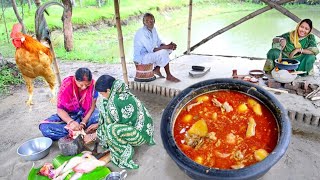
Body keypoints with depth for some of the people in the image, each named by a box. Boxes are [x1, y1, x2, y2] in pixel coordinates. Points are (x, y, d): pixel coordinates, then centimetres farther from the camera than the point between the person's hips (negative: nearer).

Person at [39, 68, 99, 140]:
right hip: (69, 115, 1)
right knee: (44, 127, -26)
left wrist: (83, 122, -27)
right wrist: (70, 122, -37)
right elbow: (60, 109, -18)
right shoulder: (67, 85, -20)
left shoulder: (93, 85, -18)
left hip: (87, 114, 0)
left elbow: (92, 107, -12)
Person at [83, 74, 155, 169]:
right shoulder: (121, 93, 1)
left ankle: (126, 151, -9)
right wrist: (98, 125, 19)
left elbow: (109, 125, -13)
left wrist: (93, 136, 0)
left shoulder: (115, 101, -24)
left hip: (141, 133, -9)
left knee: (112, 130, -32)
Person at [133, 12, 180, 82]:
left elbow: (159, 43, 7)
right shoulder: (141, 33, -24)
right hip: (141, 58, -9)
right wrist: (166, 47, -27)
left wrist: (169, 46, -12)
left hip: (148, 53, 9)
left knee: (169, 49, 8)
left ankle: (157, 69, 7)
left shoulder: (153, 29, 3)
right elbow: (151, 49, -27)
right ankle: (169, 76, -12)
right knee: (163, 52, -25)